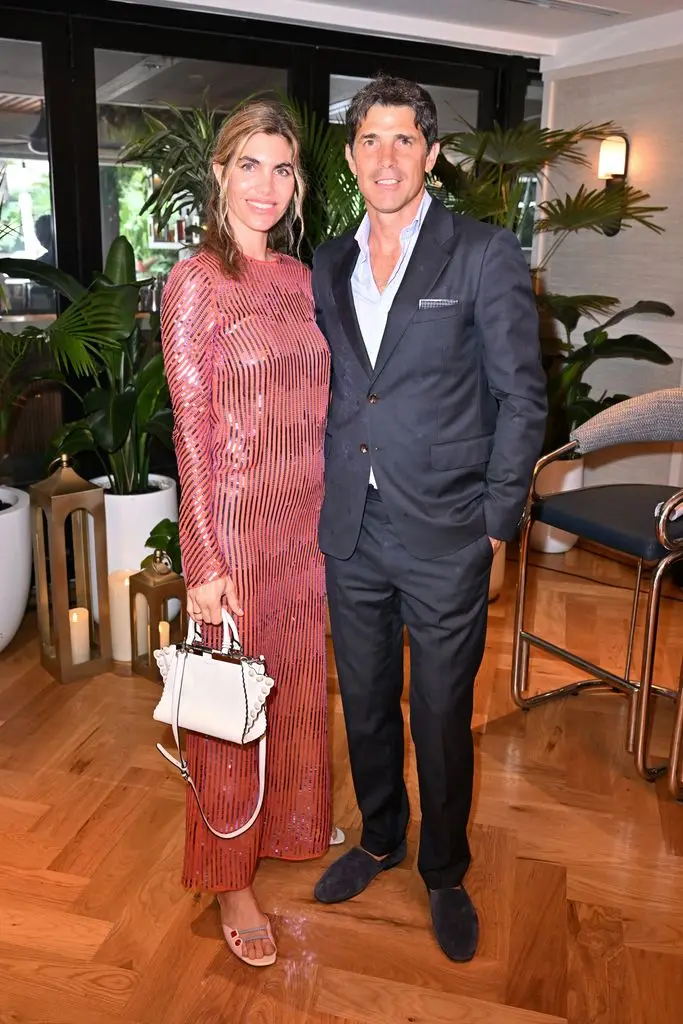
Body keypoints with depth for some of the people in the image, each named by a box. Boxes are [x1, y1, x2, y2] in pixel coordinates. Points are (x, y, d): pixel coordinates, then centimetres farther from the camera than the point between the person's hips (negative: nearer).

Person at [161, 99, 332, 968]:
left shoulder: (299, 278, 9)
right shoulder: (195, 280, -9)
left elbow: (316, 402, 12)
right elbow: (191, 428, -13)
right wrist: (204, 563, -15)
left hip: (308, 515, 6)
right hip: (236, 514, -6)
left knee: (299, 682, 20)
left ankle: (288, 825, 45)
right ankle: (230, 880, 28)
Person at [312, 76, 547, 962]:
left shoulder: (485, 256, -5)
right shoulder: (329, 265, 9)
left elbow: (523, 396, -5)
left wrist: (494, 520, -7)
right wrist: (328, 489, 6)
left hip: (443, 536, -4)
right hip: (351, 531, 5)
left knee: (442, 719, 10)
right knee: (364, 706, 19)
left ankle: (445, 873, 35)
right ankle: (380, 840, 44)